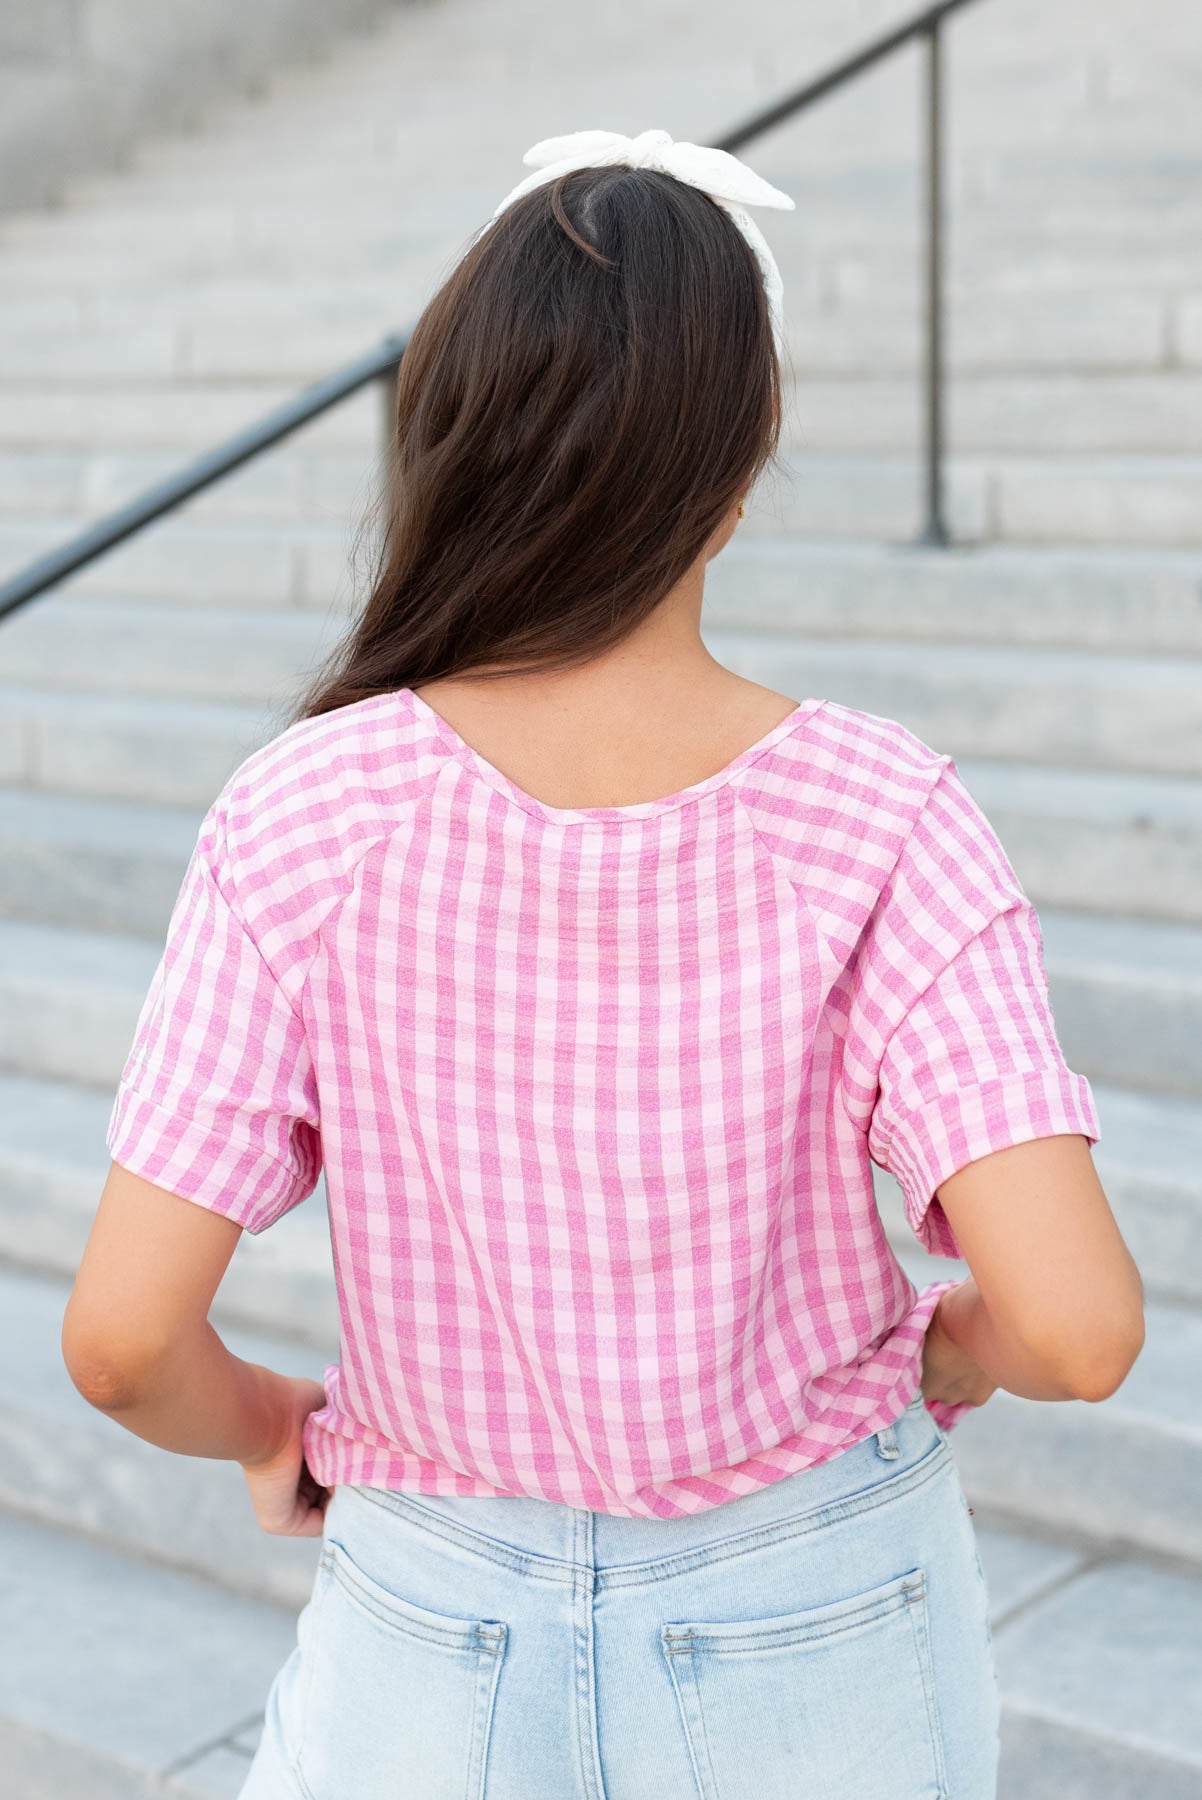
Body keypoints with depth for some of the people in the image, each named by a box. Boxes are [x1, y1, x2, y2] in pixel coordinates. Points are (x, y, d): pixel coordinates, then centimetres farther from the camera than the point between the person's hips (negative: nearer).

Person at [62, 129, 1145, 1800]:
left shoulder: (305, 822, -19)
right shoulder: (877, 823, -20)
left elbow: (123, 1335, -19)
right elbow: (1077, 1320, -26)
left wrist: (266, 1423, 3)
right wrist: (964, 1345, -3)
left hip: (442, 1626, -1)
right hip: (816, 1634, 1)